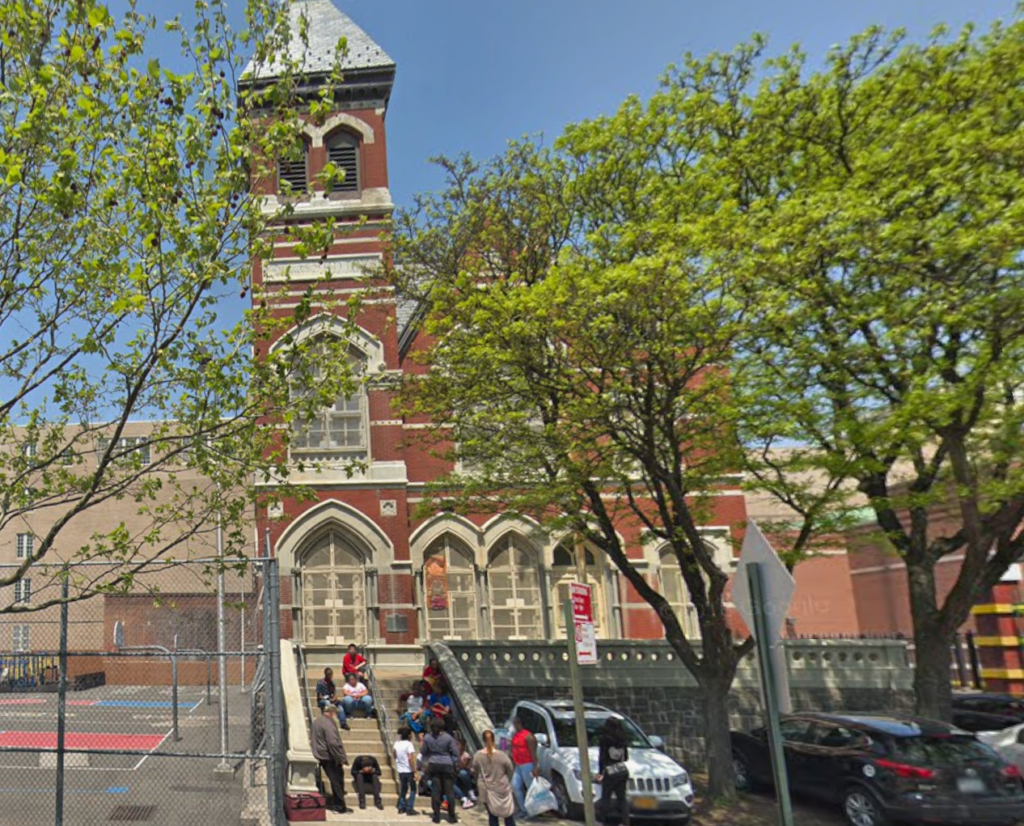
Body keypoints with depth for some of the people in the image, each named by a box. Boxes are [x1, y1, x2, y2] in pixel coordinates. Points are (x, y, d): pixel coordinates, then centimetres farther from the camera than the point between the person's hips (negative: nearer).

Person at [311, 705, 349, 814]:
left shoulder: (317, 721, 10)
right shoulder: (328, 724, -21)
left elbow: (313, 739, 20)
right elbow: (333, 743, -26)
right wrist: (341, 758, -19)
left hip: (320, 755, 9)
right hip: (330, 757, -9)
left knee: (335, 781, 20)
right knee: (337, 782, 1)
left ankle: (338, 805, 30)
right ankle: (340, 807, 6)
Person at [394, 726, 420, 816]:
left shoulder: (397, 743, 3)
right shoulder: (409, 744, -16)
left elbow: (395, 755, 14)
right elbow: (411, 759, -21)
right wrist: (414, 771, -19)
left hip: (400, 770, 6)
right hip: (409, 770, -6)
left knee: (403, 789, 18)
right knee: (412, 789, 5)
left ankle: (401, 808, 18)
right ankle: (409, 809, 0)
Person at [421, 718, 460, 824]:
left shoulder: (427, 738, -4)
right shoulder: (448, 738, -10)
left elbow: (423, 751, 5)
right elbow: (455, 752, -8)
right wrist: (454, 764, 4)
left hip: (433, 765, 2)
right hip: (447, 765, -2)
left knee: (435, 790, 7)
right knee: (449, 790, 5)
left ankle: (437, 816, 9)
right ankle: (451, 816, 8)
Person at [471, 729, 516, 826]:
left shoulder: (477, 756, -11)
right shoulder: (502, 755, -16)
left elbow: (475, 773, 2)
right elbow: (511, 771, -4)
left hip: (486, 789, 2)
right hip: (502, 788, -2)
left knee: (492, 816, 12)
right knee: (508, 815, 11)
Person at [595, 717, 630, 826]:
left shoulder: (604, 740, -12)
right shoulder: (622, 739, 5)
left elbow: (602, 757, -11)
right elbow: (626, 757, 11)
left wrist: (600, 772, -5)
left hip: (610, 772, -5)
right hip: (623, 770, 6)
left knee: (606, 798, 5)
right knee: (622, 797, 11)